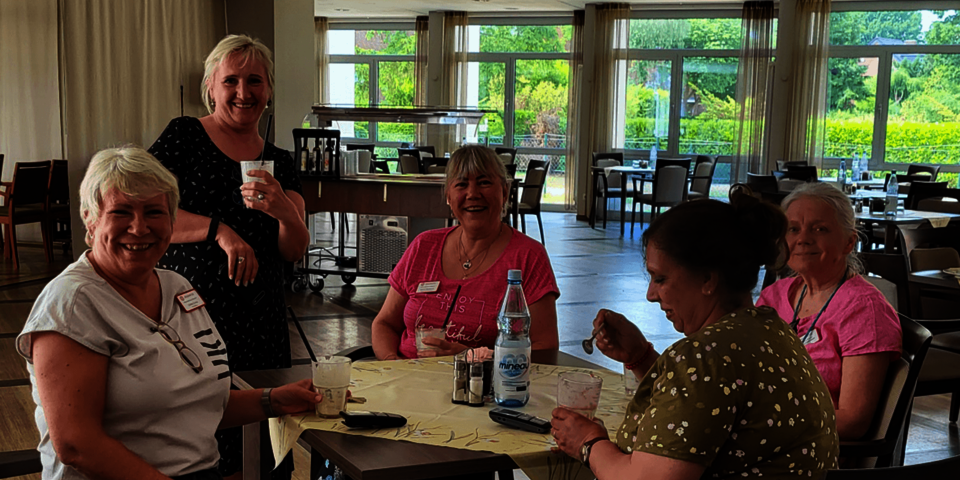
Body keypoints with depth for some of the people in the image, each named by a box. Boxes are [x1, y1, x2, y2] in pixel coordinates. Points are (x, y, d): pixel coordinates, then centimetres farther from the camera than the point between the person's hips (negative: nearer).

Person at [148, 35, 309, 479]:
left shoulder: (279, 162, 14)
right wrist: (220, 230, -22)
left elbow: (295, 251, 7)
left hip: (260, 322, 4)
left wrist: (284, 212, -14)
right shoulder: (185, 136, 0)